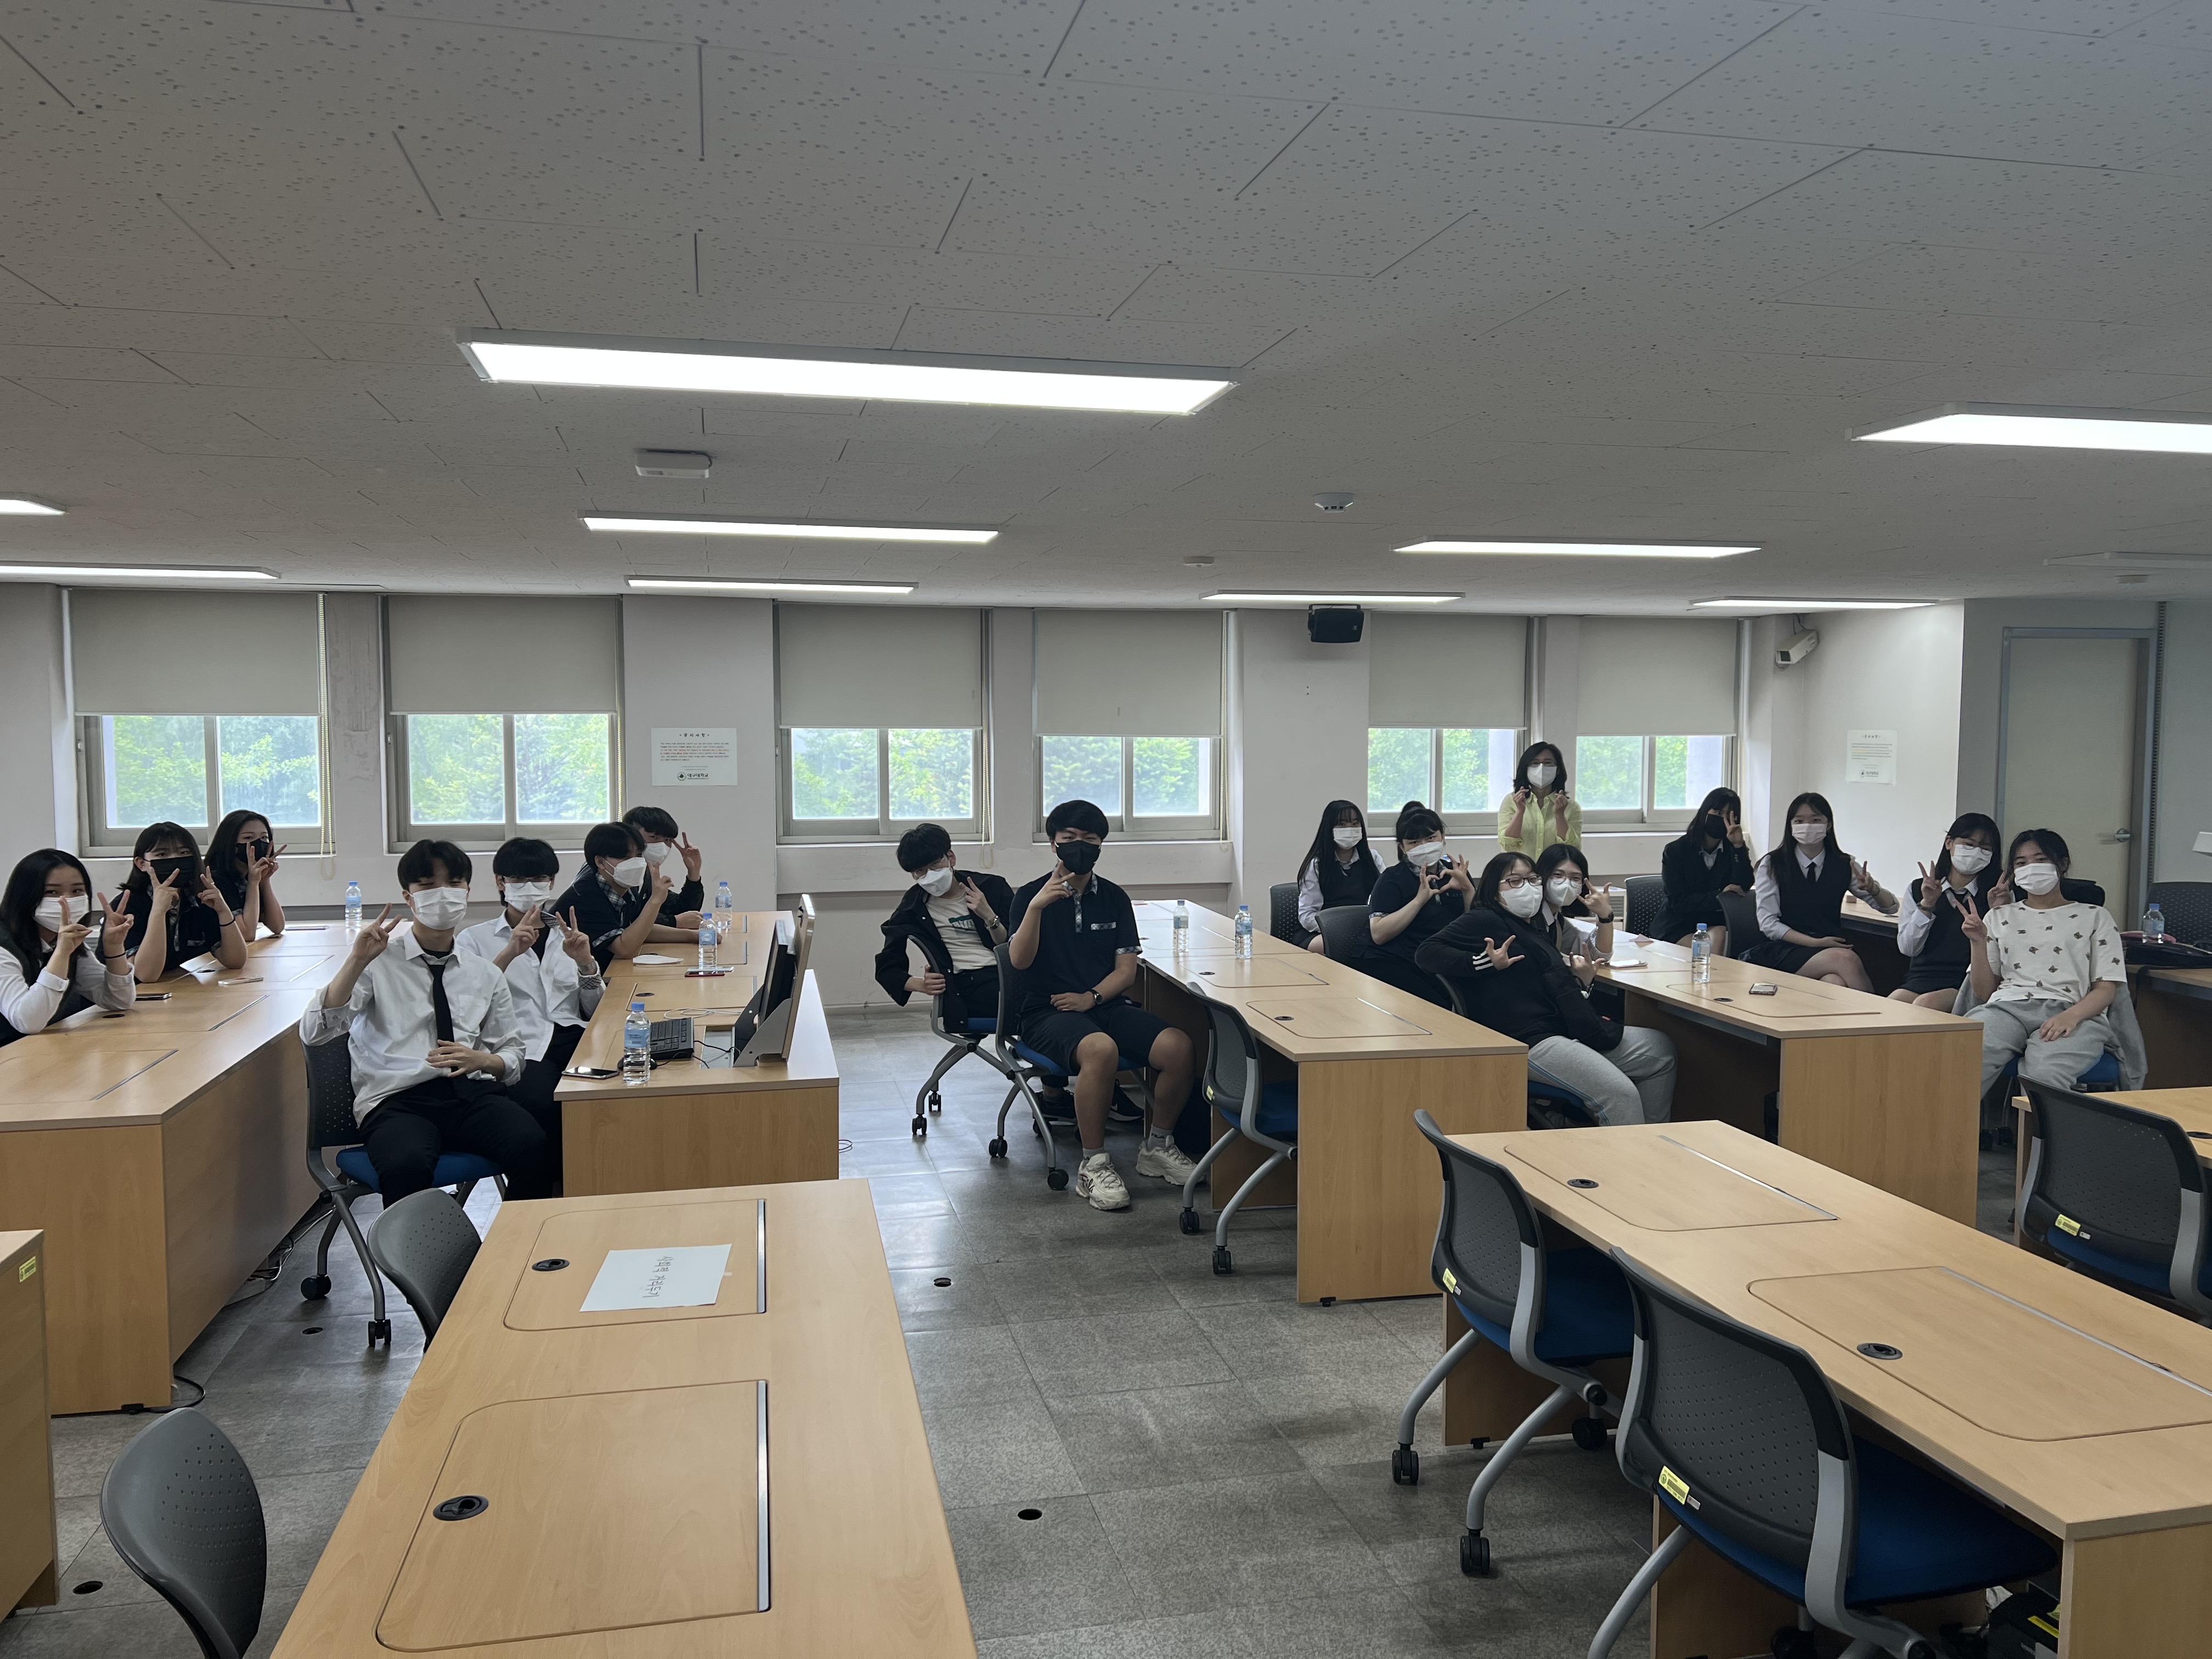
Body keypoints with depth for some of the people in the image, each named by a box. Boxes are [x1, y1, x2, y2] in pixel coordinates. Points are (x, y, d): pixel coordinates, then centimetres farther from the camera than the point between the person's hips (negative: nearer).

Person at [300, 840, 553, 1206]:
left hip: (471, 1091, 3)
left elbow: (514, 1055, 21)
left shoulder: (485, 974, 19)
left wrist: (484, 1061, -3)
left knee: (533, 1147, -29)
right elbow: (313, 1033, -2)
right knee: (406, 1165, -37)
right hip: (397, 1099, -2)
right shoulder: (378, 963, 10)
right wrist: (357, 961, -12)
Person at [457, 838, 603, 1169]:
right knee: (546, 1105, -36)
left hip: (575, 1041, 3)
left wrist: (585, 962, 0)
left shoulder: (566, 935, 25)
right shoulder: (475, 939, 16)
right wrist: (509, 954, -12)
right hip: (522, 1049, -2)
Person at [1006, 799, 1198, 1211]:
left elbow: (1126, 969, 8)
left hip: (1105, 1004, 4)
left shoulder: (1114, 898, 12)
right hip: (1047, 1011, -4)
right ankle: (1093, 1165, -22)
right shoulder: (1031, 895, 3)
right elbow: (1019, 960, -11)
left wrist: (1091, 997, -10)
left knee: (1177, 1046, -23)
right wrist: (1036, 906, -24)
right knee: (1101, 1049, -38)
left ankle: (1157, 1146, 1)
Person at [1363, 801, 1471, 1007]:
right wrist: (1420, 899, -17)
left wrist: (1467, 888, -7)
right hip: (1395, 965, -5)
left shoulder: (1455, 872, 15)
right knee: (1438, 1009, -30)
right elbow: (1378, 934, -12)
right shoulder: (1392, 879, 2)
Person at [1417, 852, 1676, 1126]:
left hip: (1567, 1030, 9)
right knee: (1621, 1094, -23)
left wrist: (1581, 982, 6)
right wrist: (1487, 962, -17)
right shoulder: (1485, 921, 1)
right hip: (1530, 1042, -9)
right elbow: (1428, 952, -10)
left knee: (1661, 1048, 10)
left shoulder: (1536, 927, 25)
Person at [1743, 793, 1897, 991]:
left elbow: (1891, 907, 11)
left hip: (1831, 946, 2)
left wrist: (1873, 889, -13)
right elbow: (1768, 924, -4)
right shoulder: (1772, 864, 3)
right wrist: (1815, 943, -15)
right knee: (1845, 959, -33)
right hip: (1782, 950, -2)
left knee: (1835, 983, -36)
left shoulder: (1845, 865, 10)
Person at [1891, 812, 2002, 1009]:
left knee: (1928, 1003, -35)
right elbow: (1907, 948, 7)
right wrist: (1927, 905, -2)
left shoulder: (2000, 895, 10)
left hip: (1964, 986, -2)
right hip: (1919, 980, 2)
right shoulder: (1917, 889, 16)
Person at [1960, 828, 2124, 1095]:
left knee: (2043, 1076, -39)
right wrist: (1978, 942, 6)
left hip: (2069, 1011, -1)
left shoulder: (2095, 917, 22)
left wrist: (2071, 1016, -12)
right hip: (2006, 1007, 1)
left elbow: (2106, 988, 10)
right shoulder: (1999, 917, 28)